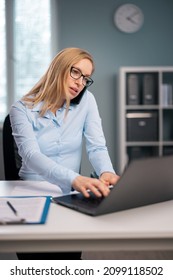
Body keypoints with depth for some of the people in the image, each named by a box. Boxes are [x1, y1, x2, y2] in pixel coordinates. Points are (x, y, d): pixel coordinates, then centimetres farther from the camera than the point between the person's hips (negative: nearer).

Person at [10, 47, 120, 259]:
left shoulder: (86, 101, 1)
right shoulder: (22, 109, -8)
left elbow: (97, 147, -5)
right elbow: (31, 155, -23)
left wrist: (106, 172, -29)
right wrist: (74, 179, -41)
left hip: (68, 195, 2)